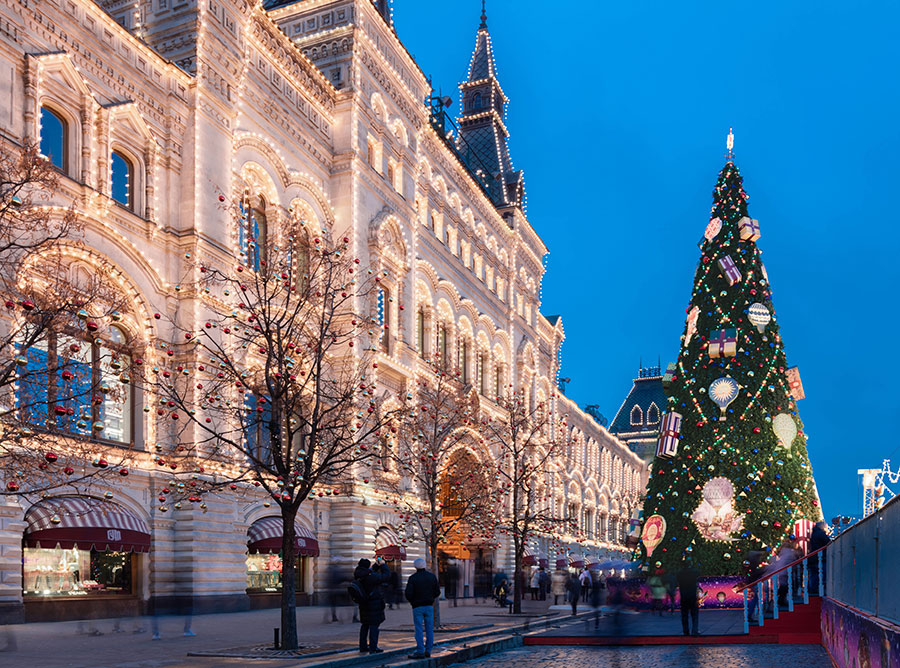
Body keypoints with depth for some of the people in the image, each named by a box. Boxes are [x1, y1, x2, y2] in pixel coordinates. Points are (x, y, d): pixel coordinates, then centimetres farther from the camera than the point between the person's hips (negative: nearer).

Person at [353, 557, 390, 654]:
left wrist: (377, 565, 14)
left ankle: (363, 647, 23)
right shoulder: (371, 576, -22)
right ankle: (373, 649, -3)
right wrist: (383, 565, -2)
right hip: (374, 603, -8)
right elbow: (387, 575, -13)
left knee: (365, 625, 16)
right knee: (374, 625, -3)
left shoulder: (359, 576, 2)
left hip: (364, 604, 8)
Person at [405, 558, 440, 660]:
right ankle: (428, 651, 9)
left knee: (419, 629, -2)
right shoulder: (432, 576, 3)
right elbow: (437, 592, 4)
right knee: (429, 629, 8)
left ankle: (420, 651, -5)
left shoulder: (413, 578, -8)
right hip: (429, 605, 3)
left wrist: (411, 601, 6)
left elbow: (408, 593, -13)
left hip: (417, 606, -3)